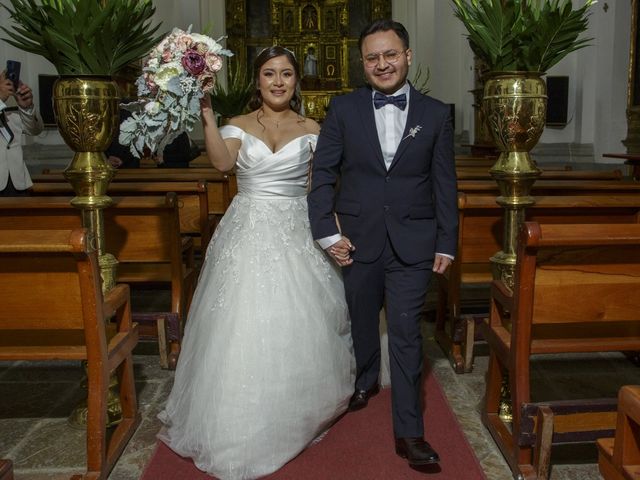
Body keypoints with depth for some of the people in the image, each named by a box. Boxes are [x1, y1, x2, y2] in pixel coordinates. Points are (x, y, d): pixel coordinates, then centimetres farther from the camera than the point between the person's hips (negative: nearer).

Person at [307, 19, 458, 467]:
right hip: (358, 240, 1)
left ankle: (409, 432, 11)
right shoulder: (343, 109, 0)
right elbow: (323, 173, -1)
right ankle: (365, 380, 48)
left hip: (412, 243, -1)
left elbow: (444, 183, 3)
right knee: (362, 319, 19)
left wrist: (446, 243, 2)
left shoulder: (436, 114, 1)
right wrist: (328, 232, -8)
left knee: (406, 333, 0)